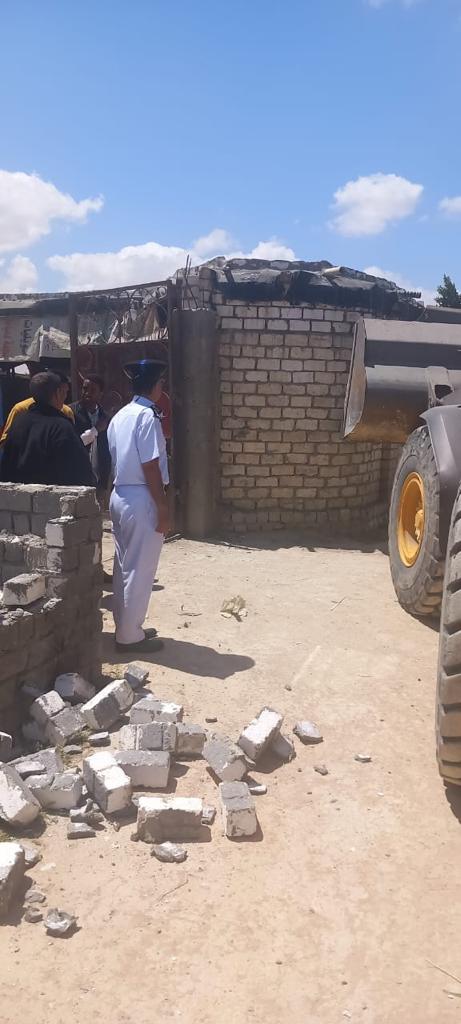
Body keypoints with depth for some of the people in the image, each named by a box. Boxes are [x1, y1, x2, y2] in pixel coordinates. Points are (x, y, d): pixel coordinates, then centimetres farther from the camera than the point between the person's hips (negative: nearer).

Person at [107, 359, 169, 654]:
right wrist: (163, 507, -15)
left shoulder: (120, 416, 11)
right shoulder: (147, 416, -15)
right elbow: (150, 467, -19)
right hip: (141, 499, -9)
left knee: (124, 566, 16)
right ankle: (130, 636, 10)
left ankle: (126, 628, 27)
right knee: (139, 570, 1)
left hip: (120, 496, 9)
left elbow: (116, 460, 12)